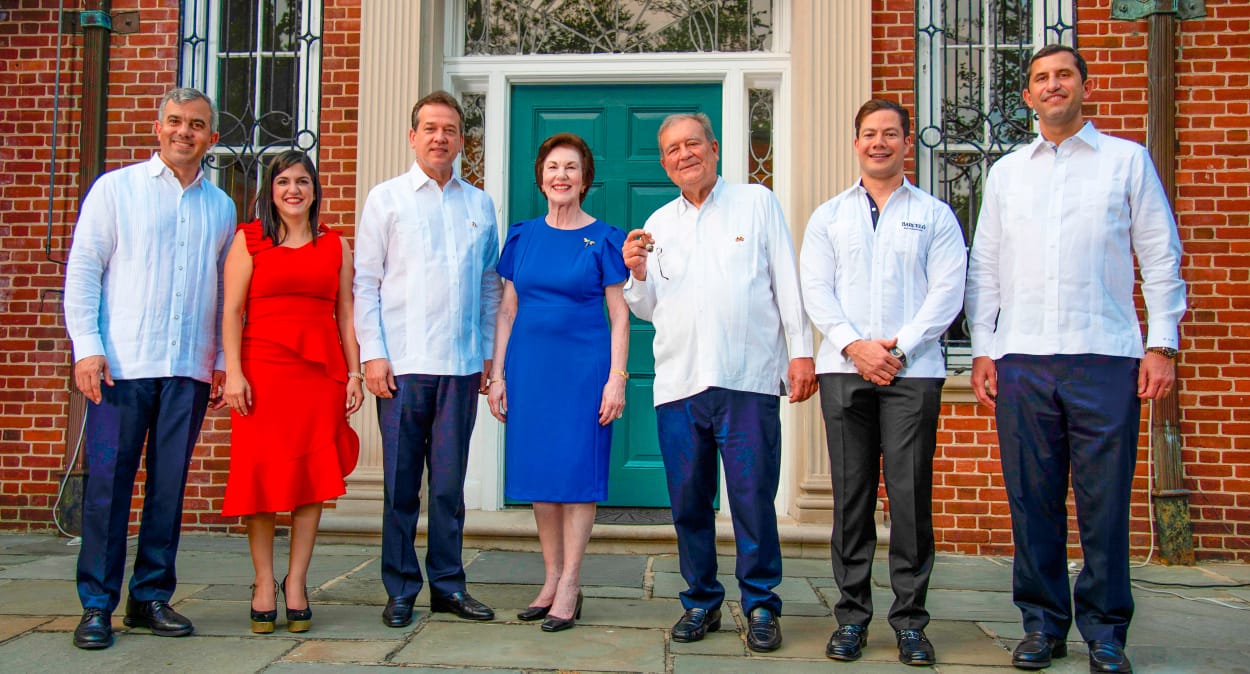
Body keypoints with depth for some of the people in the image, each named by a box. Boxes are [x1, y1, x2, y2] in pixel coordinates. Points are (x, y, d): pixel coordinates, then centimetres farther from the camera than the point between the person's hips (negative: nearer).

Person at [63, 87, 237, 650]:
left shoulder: (221, 208, 14)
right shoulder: (116, 188, 6)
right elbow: (83, 270, 2)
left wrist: (221, 359, 9)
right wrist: (87, 346, -7)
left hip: (190, 370, 3)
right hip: (122, 364, -2)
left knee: (169, 485, 6)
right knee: (108, 482, -1)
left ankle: (151, 597, 16)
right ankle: (97, 604, 8)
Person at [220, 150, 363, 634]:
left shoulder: (336, 246, 14)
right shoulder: (249, 240, 8)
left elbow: (345, 314, 12)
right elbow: (231, 311, 1)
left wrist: (355, 372, 5)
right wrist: (233, 372, -8)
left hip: (321, 372, 2)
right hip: (262, 371, -2)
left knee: (314, 477, 0)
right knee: (261, 473, -1)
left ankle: (296, 581, 10)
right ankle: (264, 582, 10)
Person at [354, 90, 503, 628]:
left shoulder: (480, 205, 14)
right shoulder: (386, 198, 7)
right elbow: (366, 281, 3)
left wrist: (489, 354, 10)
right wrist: (372, 354, -6)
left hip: (462, 364, 2)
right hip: (402, 362, -2)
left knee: (450, 481, 7)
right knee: (400, 482, 2)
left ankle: (448, 584, 17)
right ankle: (401, 590, 12)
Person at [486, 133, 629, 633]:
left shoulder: (603, 238, 1)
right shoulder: (522, 237, 10)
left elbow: (620, 315, -1)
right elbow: (507, 310, 12)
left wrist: (616, 379, -9)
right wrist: (497, 375, 6)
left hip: (583, 365, -4)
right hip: (529, 365, 4)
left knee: (577, 470, -2)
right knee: (537, 470, 6)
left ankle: (569, 586, 7)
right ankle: (551, 579, 18)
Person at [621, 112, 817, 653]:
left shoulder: (757, 203, 10)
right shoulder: (659, 224, 18)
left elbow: (787, 281, 6)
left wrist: (801, 350, -1)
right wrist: (638, 274, -1)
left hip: (747, 379, -3)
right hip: (678, 382, 3)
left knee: (753, 498, -3)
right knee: (688, 502, 7)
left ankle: (761, 606, 11)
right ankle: (701, 602, 21)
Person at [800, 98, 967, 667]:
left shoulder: (934, 215, 12)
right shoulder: (828, 216, 16)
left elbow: (947, 292, 1)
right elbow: (816, 290, 6)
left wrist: (899, 347, -10)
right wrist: (856, 346, -9)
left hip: (913, 370, -1)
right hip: (843, 370, 1)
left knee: (910, 495, -3)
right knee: (851, 493, 2)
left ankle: (910, 619, 8)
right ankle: (852, 615, 11)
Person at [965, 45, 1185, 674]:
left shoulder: (1128, 159, 10)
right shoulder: (1006, 171, 16)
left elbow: (1161, 257, 7)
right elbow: (984, 267, 15)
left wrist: (1162, 344, -1)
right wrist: (982, 349, 7)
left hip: (1106, 356, -2)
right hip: (1021, 358, 2)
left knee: (1104, 500, -1)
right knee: (1032, 499, 4)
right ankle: (1043, 623, 17)